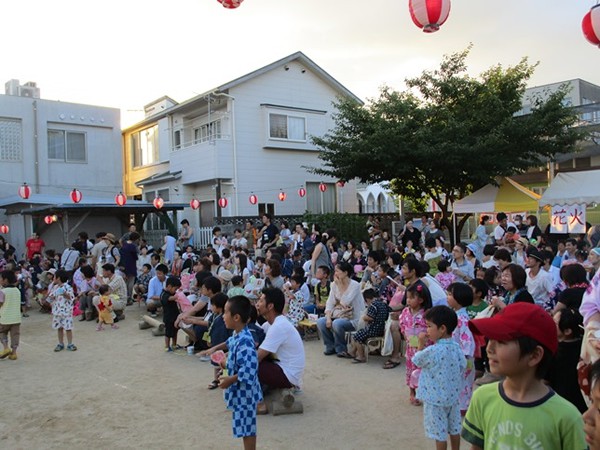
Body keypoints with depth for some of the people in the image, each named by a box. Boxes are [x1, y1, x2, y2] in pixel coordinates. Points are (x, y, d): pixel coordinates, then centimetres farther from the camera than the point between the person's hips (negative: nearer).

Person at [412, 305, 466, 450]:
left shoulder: (432, 351, -26)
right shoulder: (456, 347, -5)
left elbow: (416, 360, -9)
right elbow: (463, 367, 7)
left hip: (435, 399, -7)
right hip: (453, 396, 7)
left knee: (440, 433, 6)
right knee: (454, 429, 20)